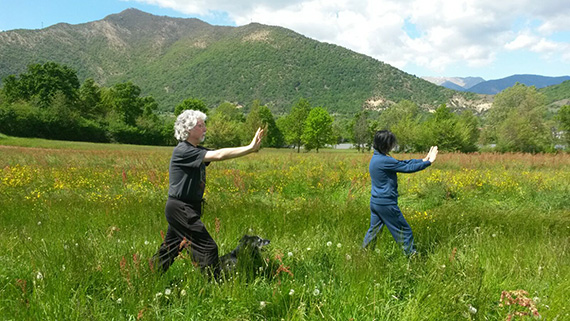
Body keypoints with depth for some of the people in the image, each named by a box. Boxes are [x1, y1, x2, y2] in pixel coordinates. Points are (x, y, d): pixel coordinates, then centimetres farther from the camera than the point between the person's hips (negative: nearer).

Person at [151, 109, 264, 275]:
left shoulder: (196, 150, 12)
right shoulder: (183, 151, -18)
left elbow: (217, 155, 1)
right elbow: (218, 155, -27)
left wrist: (251, 148, -12)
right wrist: (250, 148, -28)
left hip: (186, 209, 10)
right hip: (181, 209, -10)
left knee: (170, 249, 18)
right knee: (207, 248, -6)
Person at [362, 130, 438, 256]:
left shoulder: (376, 158, 8)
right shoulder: (384, 161, -22)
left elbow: (402, 163, 11)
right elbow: (408, 168, -15)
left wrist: (423, 160, 9)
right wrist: (429, 162, -3)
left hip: (374, 202, 9)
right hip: (386, 204, -9)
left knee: (373, 231, 18)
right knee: (404, 231, 7)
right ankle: (412, 257, 18)